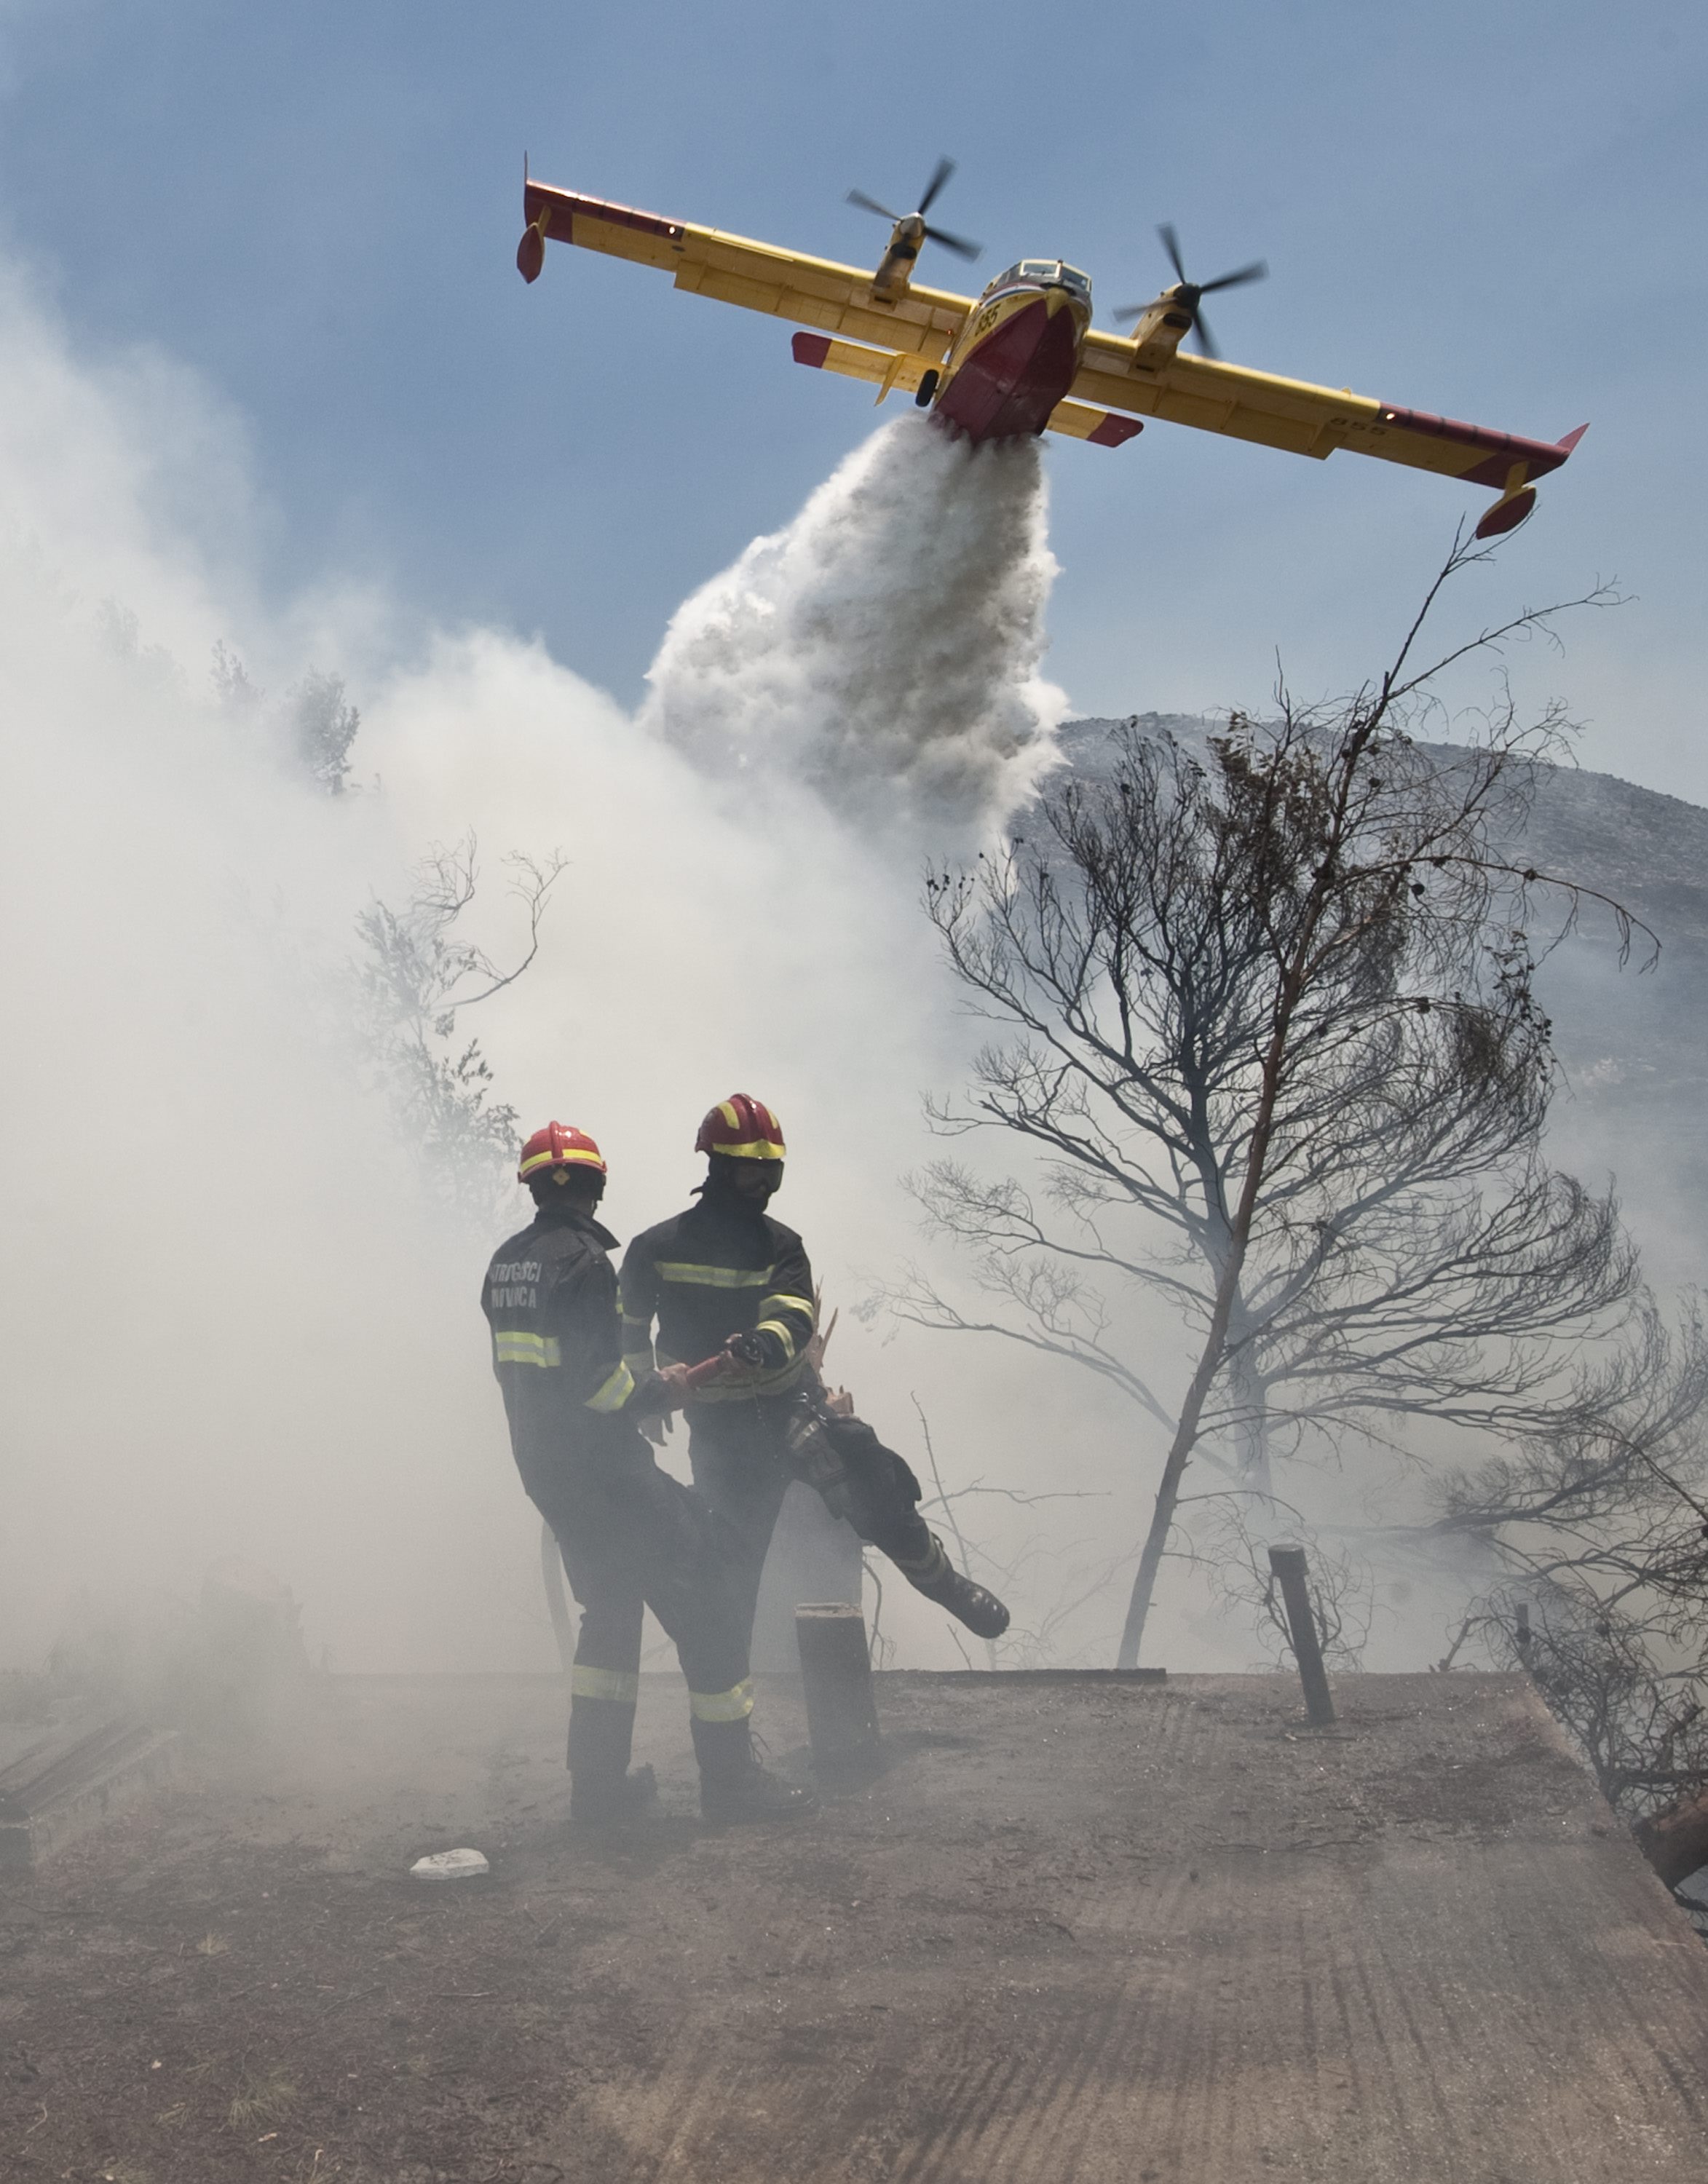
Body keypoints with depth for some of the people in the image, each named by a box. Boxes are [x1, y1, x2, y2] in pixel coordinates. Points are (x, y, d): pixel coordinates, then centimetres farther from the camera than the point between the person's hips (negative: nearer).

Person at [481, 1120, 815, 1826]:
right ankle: (729, 1778, 2)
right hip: (600, 1463, -9)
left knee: (610, 1605, 20)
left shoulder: (505, 1263, 11)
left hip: (541, 1464, 9)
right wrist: (659, 1392, -9)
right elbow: (594, 1375, -23)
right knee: (704, 1589, -1)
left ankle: (597, 1782, 21)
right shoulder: (579, 1256, -16)